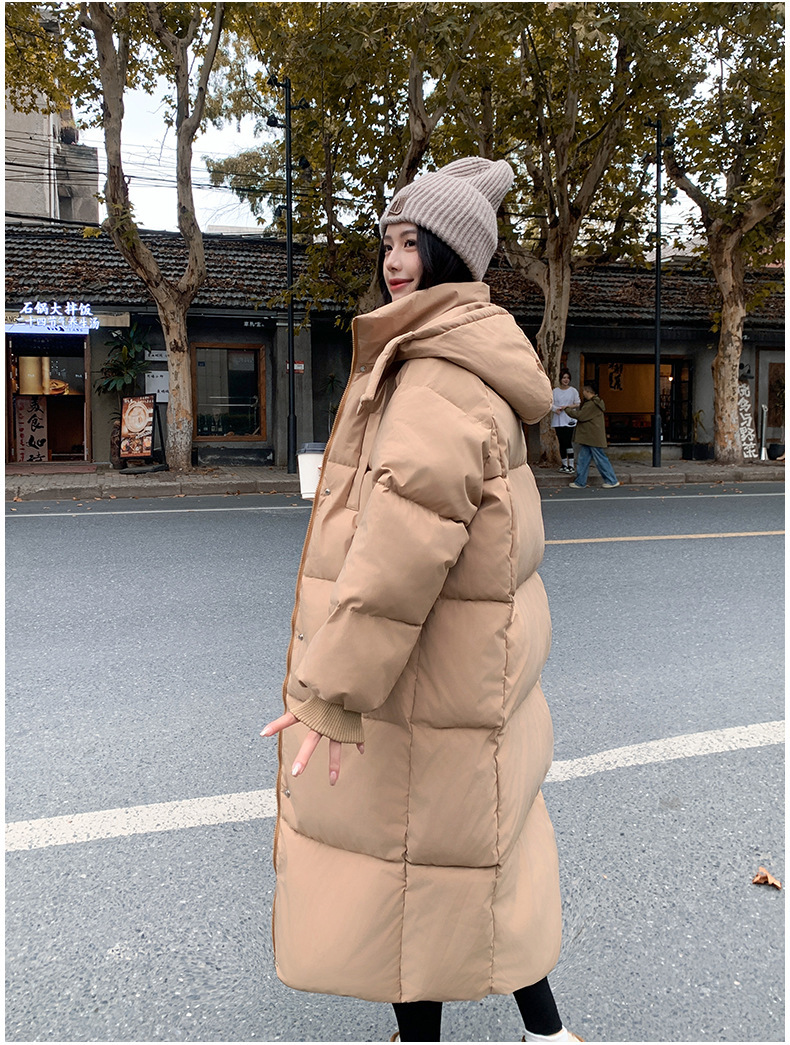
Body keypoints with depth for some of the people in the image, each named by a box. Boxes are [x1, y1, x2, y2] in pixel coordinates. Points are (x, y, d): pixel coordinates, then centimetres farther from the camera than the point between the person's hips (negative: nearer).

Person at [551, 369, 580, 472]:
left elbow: (578, 404, 4)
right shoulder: (555, 391, 8)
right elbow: (551, 404, 7)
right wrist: (555, 409, -15)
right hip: (558, 421, 2)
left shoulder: (573, 391, 4)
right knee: (561, 443, 4)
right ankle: (564, 464, 13)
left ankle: (571, 464, -4)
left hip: (569, 420, -2)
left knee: (568, 442, -9)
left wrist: (567, 406, -10)